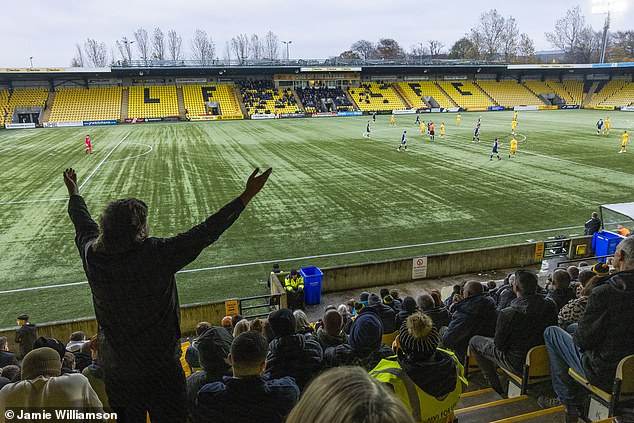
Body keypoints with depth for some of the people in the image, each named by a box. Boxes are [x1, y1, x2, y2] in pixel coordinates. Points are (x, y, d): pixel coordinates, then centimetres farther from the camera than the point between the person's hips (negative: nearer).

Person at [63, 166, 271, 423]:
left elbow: (83, 223, 12)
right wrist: (247, 195, -18)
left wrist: (73, 192, 32)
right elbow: (205, 233, -23)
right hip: (159, 364, -5)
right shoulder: (156, 254, -25)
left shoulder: (92, 255, -10)